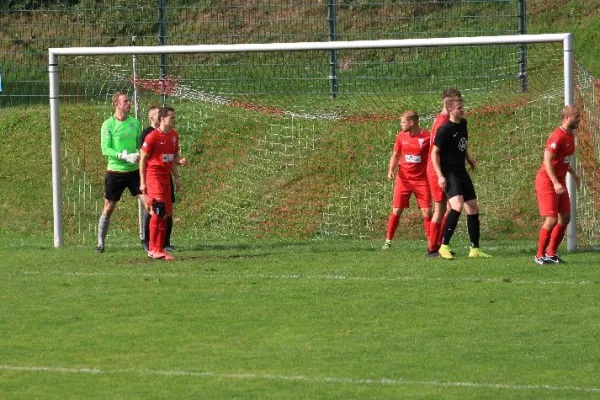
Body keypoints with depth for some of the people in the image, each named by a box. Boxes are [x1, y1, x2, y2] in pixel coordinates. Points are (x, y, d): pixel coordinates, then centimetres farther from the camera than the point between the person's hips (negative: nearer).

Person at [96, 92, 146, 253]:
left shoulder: (135, 123, 5)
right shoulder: (108, 124, -8)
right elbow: (105, 149, -13)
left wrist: (140, 155, -9)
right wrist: (125, 156, -23)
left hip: (134, 171, 3)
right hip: (115, 172, -3)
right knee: (108, 209, 3)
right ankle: (100, 243, 15)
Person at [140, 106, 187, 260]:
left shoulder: (174, 135, 11)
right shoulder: (152, 137, -11)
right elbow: (143, 159, -7)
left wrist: (180, 161, -2)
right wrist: (142, 182, -9)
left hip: (166, 177, 8)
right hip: (153, 176, -8)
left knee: (165, 213, 8)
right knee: (158, 211, -16)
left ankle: (160, 248, 15)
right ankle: (153, 249, -12)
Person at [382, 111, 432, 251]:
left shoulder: (427, 137, -9)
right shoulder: (401, 136, 3)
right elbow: (395, 155, 14)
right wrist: (391, 170, -2)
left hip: (422, 180, -3)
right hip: (403, 179, 3)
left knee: (426, 212, -6)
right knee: (396, 210, 0)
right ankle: (388, 241, 11)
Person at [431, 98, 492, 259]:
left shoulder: (463, 123, 8)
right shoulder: (445, 130, -15)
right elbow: (434, 153, -13)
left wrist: (468, 157, 19)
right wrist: (440, 176, -19)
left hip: (462, 172, 9)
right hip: (449, 173, -9)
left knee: (473, 209, 8)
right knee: (457, 205, -26)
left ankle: (474, 249, 16)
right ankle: (444, 246, -21)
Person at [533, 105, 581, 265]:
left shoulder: (570, 136, 11)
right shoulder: (558, 137, -19)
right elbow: (547, 161, -23)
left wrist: (572, 173, 19)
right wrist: (555, 183, -30)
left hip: (559, 182, 9)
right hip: (547, 181, -9)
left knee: (565, 218, 7)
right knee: (552, 219, -12)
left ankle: (551, 253, 17)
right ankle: (540, 256, -3)